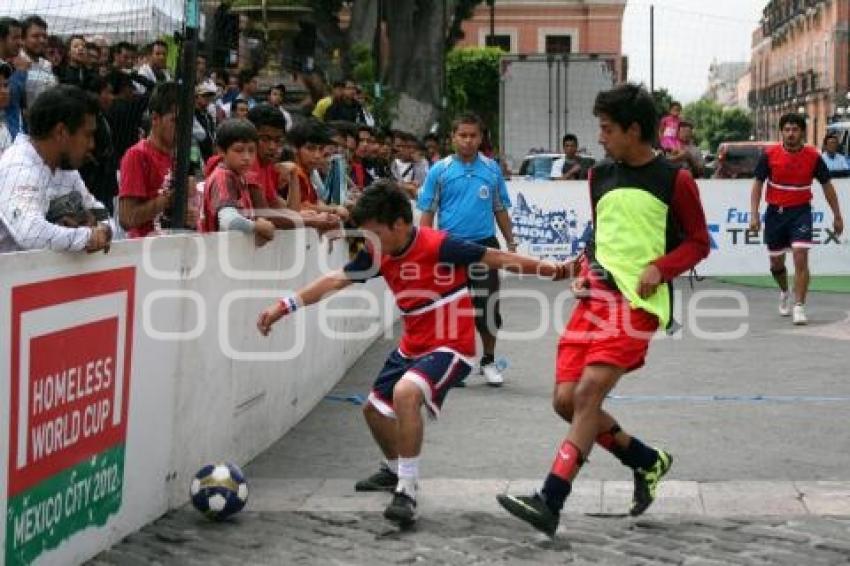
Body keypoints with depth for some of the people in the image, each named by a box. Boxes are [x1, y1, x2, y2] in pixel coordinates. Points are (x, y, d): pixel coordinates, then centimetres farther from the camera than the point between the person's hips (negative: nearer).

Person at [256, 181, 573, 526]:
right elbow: (335, 281, 1)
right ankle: (395, 470, 50)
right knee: (374, 408, 21)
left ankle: (406, 491, -24)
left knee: (406, 393, -34)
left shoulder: (439, 246, -23)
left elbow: (497, 259, -17)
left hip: (450, 346, -9)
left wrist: (552, 270, -17)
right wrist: (284, 306, -5)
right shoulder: (379, 255, -4)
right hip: (412, 346, 9)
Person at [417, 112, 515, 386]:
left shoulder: (492, 169, 6)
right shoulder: (439, 171, 1)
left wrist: (511, 243, 8)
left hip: (484, 245, 1)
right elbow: (427, 213, 1)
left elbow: (500, 210, 12)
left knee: (487, 308, 3)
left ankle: (488, 362, 19)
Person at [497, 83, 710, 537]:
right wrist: (584, 273, 9)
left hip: (638, 301, -7)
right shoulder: (600, 176, 13)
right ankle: (647, 462, 22)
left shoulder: (674, 180, -3)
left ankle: (549, 502, -20)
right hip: (595, 295, 7)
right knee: (566, 400, 1)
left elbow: (698, 242, 2)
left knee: (589, 392, -20)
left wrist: (659, 268, -14)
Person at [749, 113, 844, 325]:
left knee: (801, 258, -15)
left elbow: (827, 185, 3)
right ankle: (784, 292, 42)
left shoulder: (813, 156, -8)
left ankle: (799, 307, -11)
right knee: (776, 262, 12)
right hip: (775, 212, 1)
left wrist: (837, 216, 5)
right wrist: (754, 214, -11)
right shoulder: (769, 154, -9)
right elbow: (758, 184, -2)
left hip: (801, 212, -1)